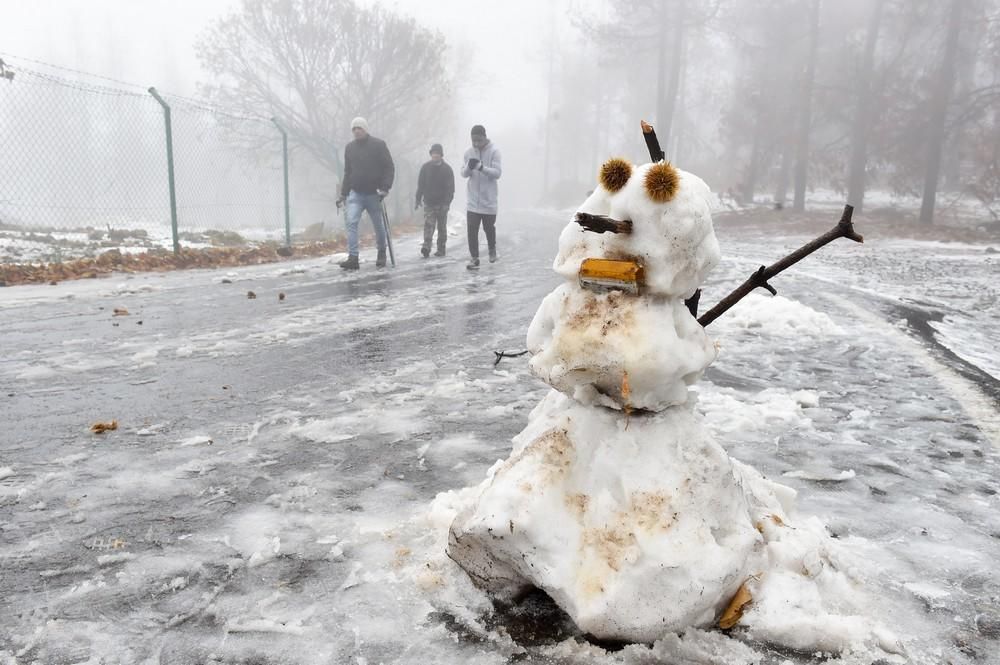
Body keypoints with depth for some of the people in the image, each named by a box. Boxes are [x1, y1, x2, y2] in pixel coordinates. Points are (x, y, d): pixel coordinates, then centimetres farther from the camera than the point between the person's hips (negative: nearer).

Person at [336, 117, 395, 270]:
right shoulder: (349, 147, 9)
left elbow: (389, 168, -5)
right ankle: (353, 258, -18)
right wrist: (343, 194, 12)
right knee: (351, 223, -14)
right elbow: (347, 172, 17)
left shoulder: (379, 145, -4)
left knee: (379, 226, 10)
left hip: (374, 194, -3)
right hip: (355, 194, 3)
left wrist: (385, 188, -17)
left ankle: (381, 254, 31)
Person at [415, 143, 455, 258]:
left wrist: (447, 202, -13)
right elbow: (420, 185, 7)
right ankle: (426, 247, -19)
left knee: (442, 227, 7)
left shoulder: (447, 169, -2)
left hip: (442, 203, -1)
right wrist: (418, 199, 2)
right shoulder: (425, 167, 3)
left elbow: (450, 188, -4)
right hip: (428, 202, 1)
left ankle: (441, 249, 14)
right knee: (428, 225, -10)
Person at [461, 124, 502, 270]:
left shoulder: (494, 151, -8)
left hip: (489, 199, -2)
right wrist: (469, 167, -19)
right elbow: (463, 174, 3)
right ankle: (474, 258, 5)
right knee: (471, 229, -4)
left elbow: (497, 173, -15)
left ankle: (492, 249, 38)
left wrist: (481, 167, -29)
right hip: (473, 200, 2)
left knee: (489, 228, 12)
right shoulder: (468, 152, 3)